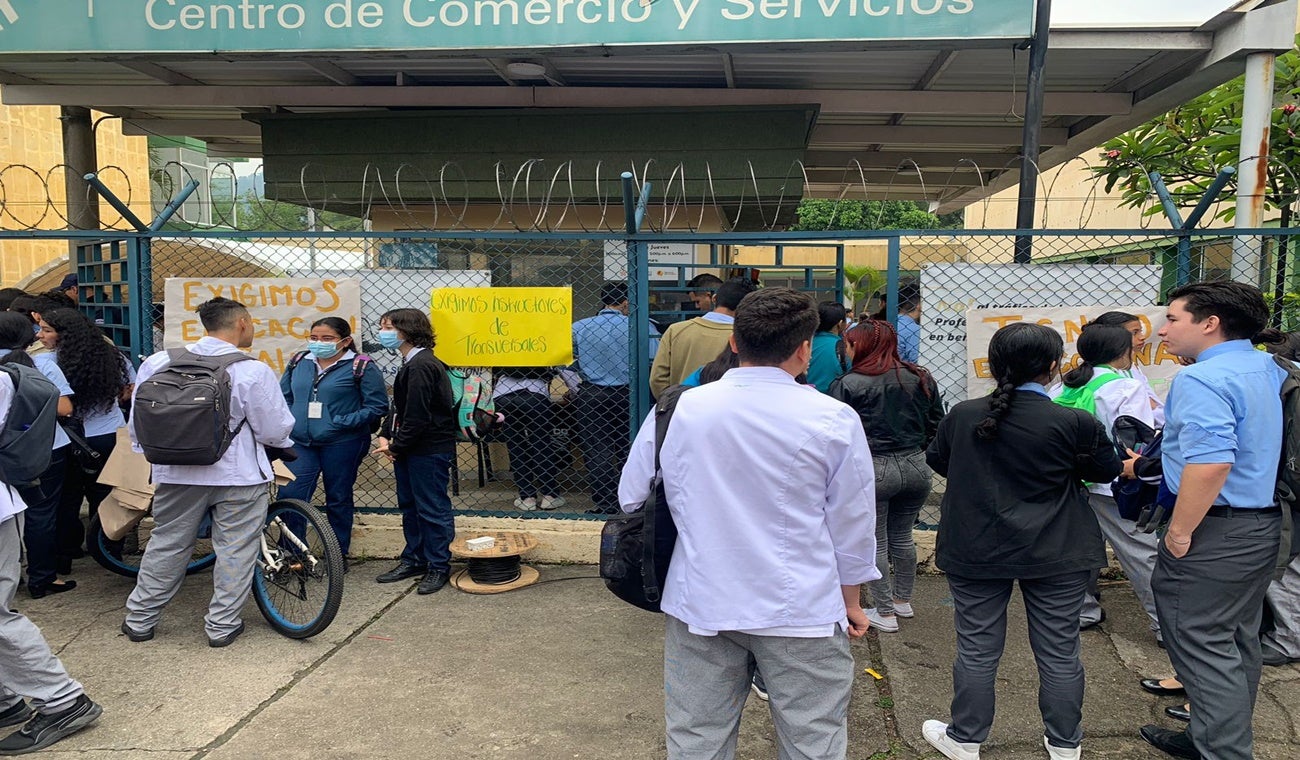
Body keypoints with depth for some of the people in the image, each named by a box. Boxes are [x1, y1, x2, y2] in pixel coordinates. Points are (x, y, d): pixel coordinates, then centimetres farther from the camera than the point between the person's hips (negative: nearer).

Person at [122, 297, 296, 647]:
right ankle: (222, 625, 17)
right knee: (234, 551, 9)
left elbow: (138, 425, 4)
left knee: (166, 545, 18)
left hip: (176, 474, 4)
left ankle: (139, 619, 30)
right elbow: (275, 431, -11)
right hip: (239, 475, -4)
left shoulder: (159, 363, -4)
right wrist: (283, 445, 12)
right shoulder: (253, 372, -16)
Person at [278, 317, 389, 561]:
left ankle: (339, 554, 25)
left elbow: (377, 406, -9)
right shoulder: (298, 364, 8)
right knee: (288, 496, -5)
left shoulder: (361, 367, -6)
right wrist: (289, 421, 0)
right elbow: (283, 398, 18)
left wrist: (343, 422, -17)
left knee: (338, 499, 9)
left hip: (342, 445, -4)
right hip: (300, 443, 4)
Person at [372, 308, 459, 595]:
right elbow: (399, 407, 17)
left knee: (432, 508, 0)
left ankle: (439, 567, 11)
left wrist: (396, 446, -12)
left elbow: (418, 416, -22)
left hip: (429, 450, -11)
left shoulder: (422, 365, -19)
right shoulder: (410, 364, 14)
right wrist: (385, 436, 3)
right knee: (409, 505, 17)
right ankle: (413, 560, 30)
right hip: (409, 450, 11)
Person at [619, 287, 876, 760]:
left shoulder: (677, 410, -4)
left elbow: (631, 499, 6)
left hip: (699, 606, 3)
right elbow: (851, 524, 0)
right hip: (801, 612, -2)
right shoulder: (834, 421, -9)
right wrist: (850, 601, 16)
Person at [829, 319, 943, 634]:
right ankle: (903, 599, 36)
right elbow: (937, 423, 10)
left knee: (875, 542, 8)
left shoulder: (849, 384, -12)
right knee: (902, 536, 22)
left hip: (872, 470, -5)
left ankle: (884, 613, 16)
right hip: (915, 467, 5)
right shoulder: (920, 379, 4)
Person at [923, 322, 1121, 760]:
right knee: (1059, 653, 14)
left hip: (975, 554, 2)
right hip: (1056, 557, -1)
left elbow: (936, 460, 9)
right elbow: (1107, 470, 1)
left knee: (977, 650, 12)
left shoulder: (962, 416, -7)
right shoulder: (1074, 423, -15)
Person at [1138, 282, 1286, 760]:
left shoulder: (1202, 379, -21)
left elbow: (1211, 462, -31)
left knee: (1202, 645, 1)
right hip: (1264, 523, 10)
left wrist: (1179, 531, -23)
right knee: (1238, 640, 19)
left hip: (1215, 529, -10)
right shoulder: (1271, 370, 9)